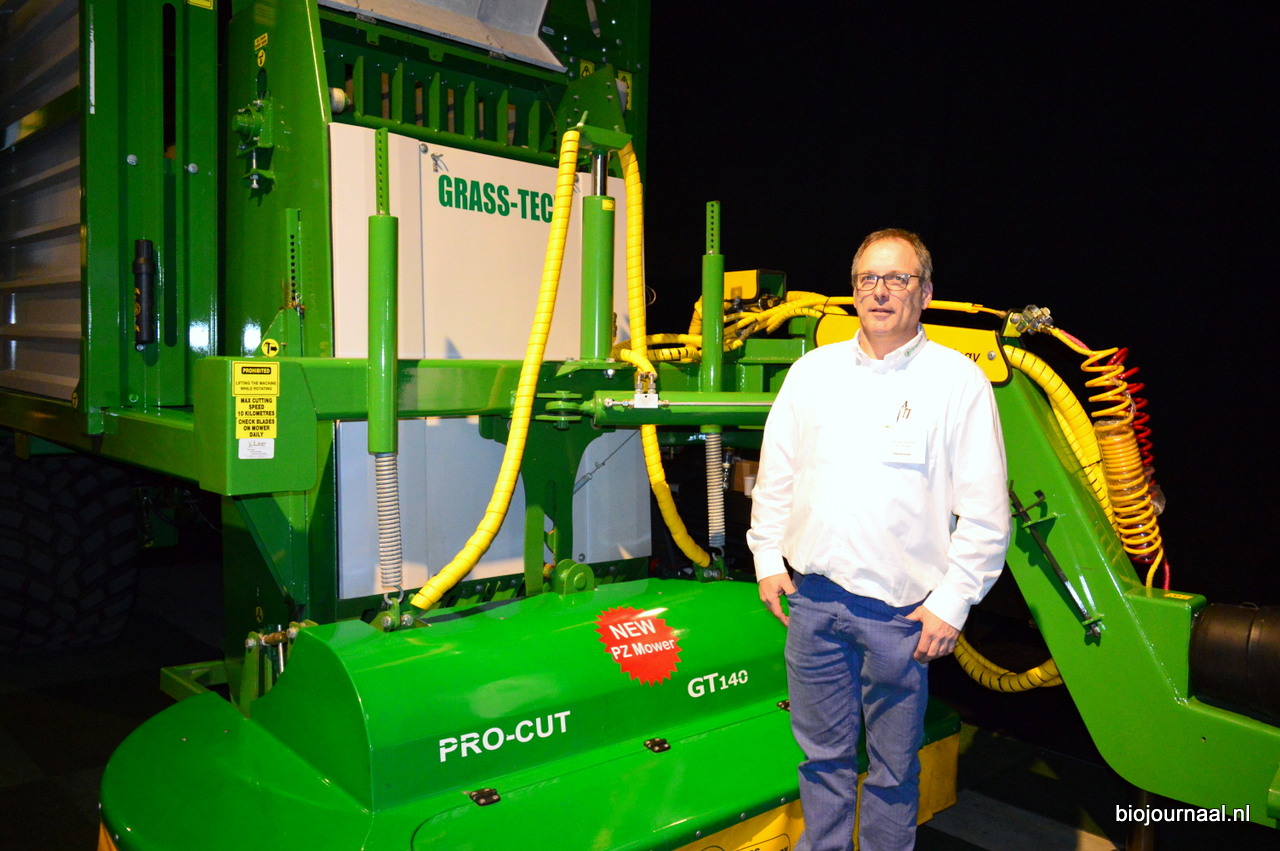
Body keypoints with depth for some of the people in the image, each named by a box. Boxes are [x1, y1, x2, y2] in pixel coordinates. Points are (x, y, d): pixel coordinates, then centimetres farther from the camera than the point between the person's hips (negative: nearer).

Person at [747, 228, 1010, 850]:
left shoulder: (959, 380, -4)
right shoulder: (812, 370, 7)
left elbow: (985, 510, -5)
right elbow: (776, 472, 14)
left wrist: (952, 602, -8)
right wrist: (767, 559, 10)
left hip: (902, 611, -3)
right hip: (813, 597, 3)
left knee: (893, 765, 12)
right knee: (823, 753, 16)